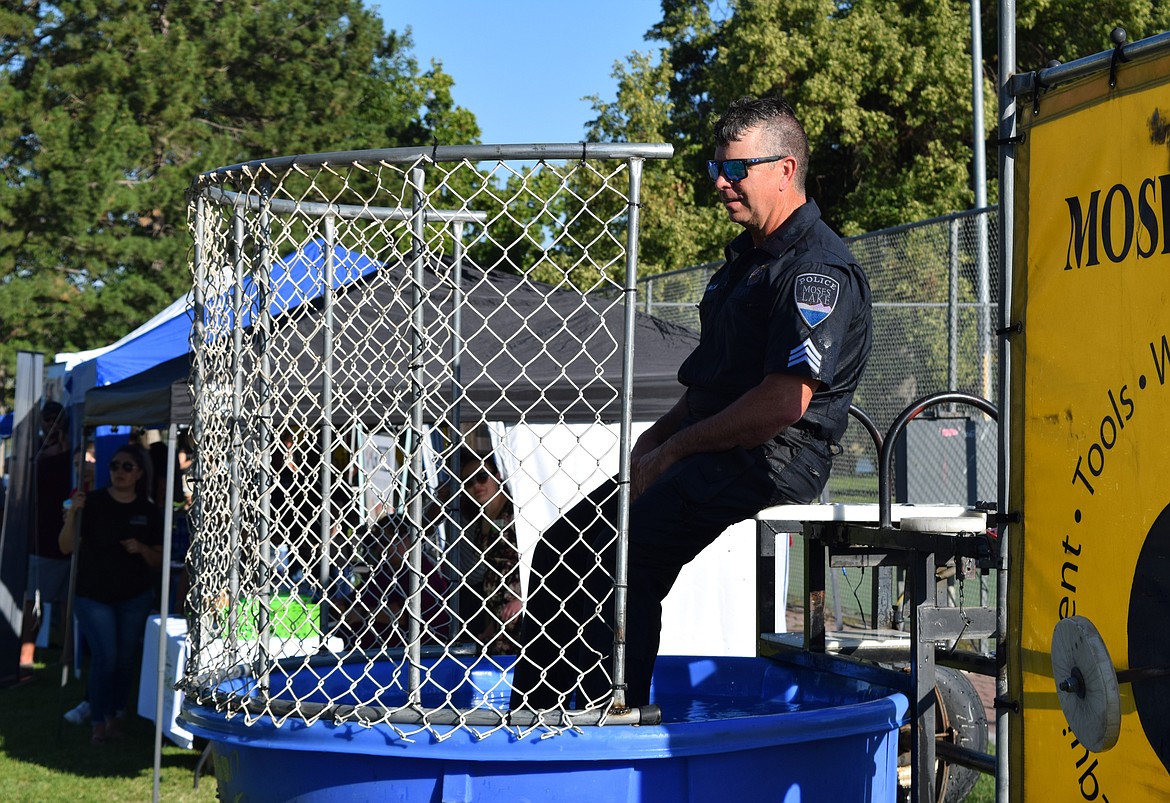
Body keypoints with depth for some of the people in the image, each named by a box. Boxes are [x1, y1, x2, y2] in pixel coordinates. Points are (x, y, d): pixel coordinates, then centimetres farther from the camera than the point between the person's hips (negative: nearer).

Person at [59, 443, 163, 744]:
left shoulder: (149, 512, 0)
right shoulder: (93, 502, -8)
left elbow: (158, 561, 5)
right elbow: (67, 547, -12)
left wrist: (142, 549, -16)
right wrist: (73, 513, -26)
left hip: (135, 597, 3)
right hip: (93, 595, -3)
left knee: (125, 659, 8)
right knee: (105, 657, -10)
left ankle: (113, 716, 24)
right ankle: (98, 722, 2)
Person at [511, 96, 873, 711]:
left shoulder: (819, 270, -12)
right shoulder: (746, 257, 21)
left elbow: (784, 402, -21)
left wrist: (674, 451, -14)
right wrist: (656, 437, 10)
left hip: (770, 460, -10)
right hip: (708, 454, 10)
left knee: (620, 556, -26)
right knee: (561, 547, 1)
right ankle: (530, 717, 3)